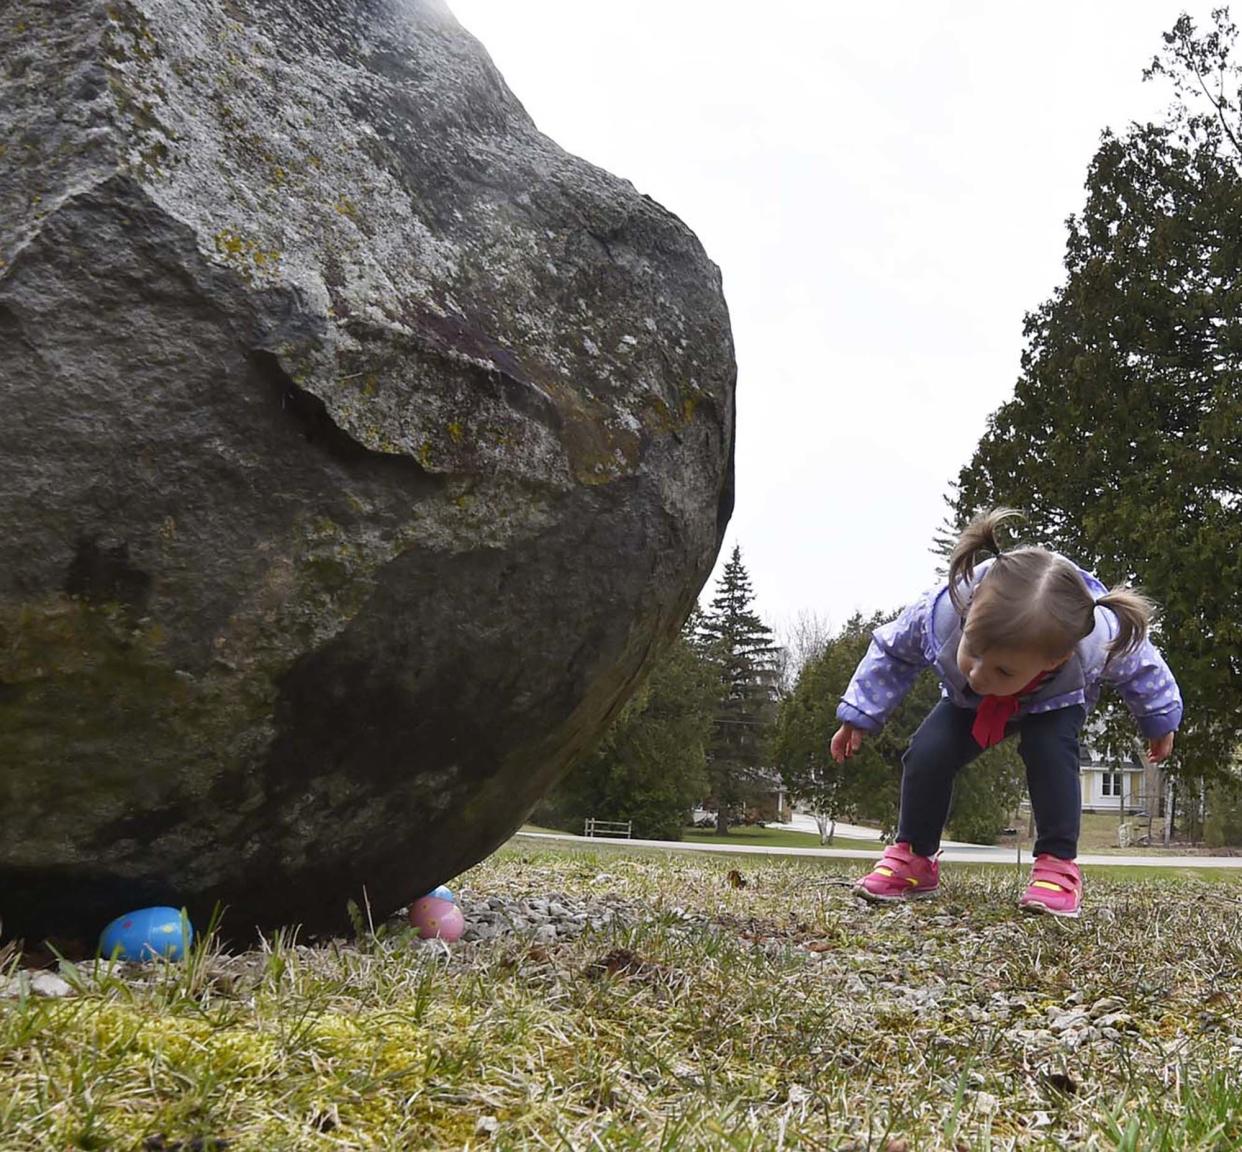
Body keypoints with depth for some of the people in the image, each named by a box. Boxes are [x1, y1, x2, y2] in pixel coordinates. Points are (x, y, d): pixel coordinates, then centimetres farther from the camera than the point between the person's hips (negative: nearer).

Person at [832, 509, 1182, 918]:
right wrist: (859, 714, -11)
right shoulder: (940, 612, -43)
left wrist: (1158, 721, 3)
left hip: (1054, 703, -1)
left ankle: (1057, 864, -16)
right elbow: (892, 651, -17)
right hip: (969, 703, 1)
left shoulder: (1099, 641, -44)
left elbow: (1138, 663, -15)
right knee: (926, 752, -19)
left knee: (1049, 749, -32)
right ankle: (913, 858, 0)